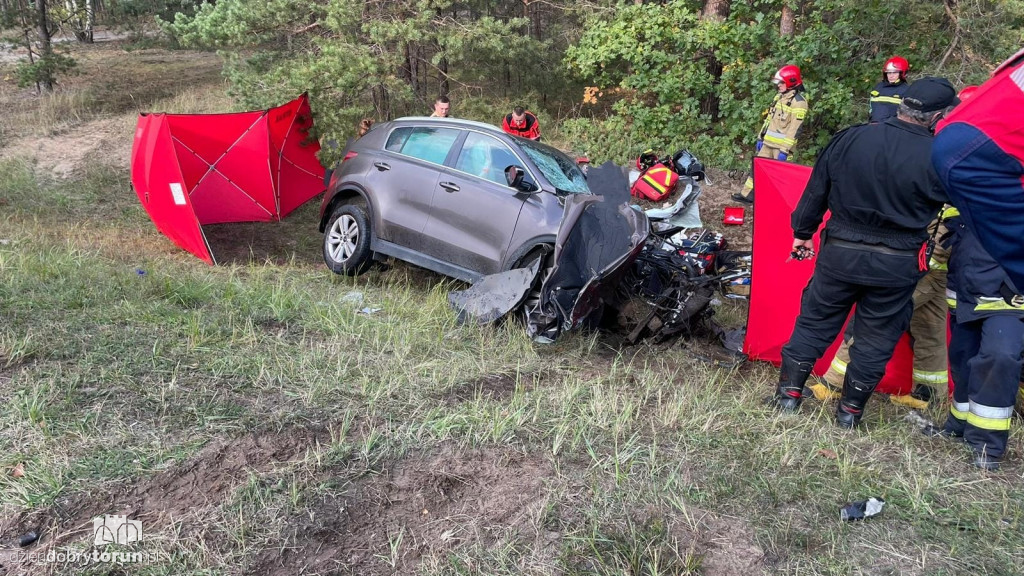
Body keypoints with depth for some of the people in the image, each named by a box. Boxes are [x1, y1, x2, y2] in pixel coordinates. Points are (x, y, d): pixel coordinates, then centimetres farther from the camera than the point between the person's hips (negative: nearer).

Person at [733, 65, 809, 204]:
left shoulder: (799, 102, -15)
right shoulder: (779, 97, 13)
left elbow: (795, 129, -20)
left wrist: (785, 150, -23)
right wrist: (761, 137, 17)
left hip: (781, 145, -8)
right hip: (768, 142, 8)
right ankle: (747, 194, 19)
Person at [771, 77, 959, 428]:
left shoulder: (849, 139, -6)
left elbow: (816, 191, 2)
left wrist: (802, 233, 13)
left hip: (840, 253, 2)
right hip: (896, 265, -1)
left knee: (814, 322, 16)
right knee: (876, 338, 14)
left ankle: (789, 393, 20)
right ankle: (849, 411, 22)